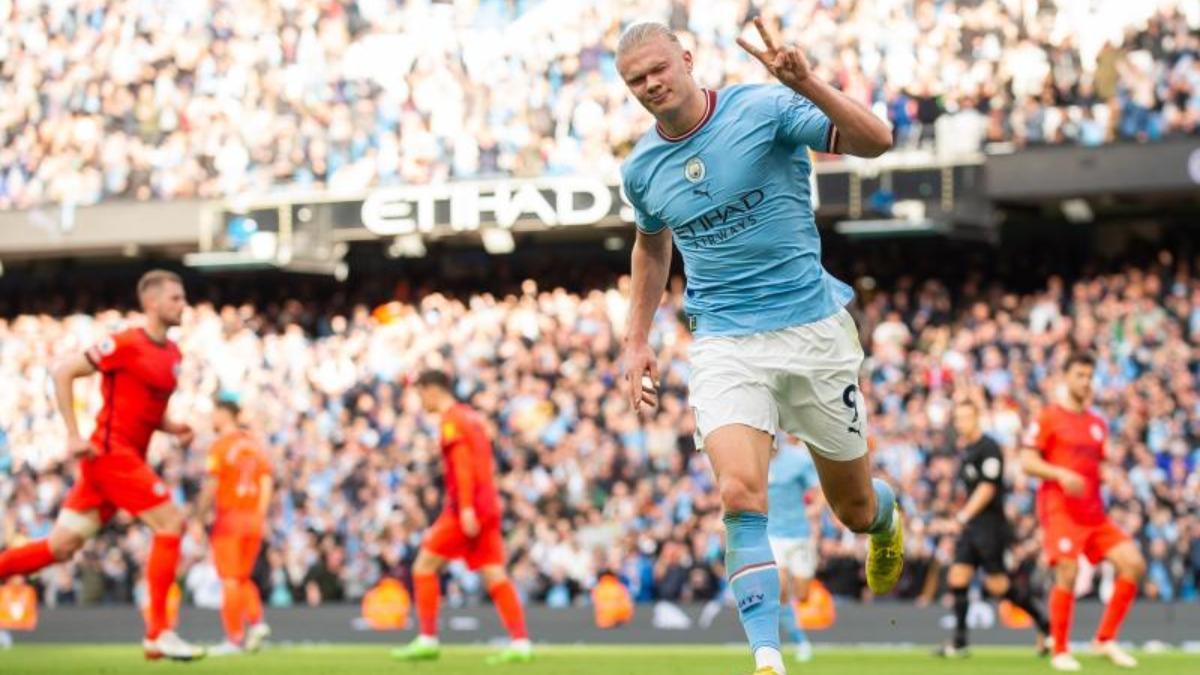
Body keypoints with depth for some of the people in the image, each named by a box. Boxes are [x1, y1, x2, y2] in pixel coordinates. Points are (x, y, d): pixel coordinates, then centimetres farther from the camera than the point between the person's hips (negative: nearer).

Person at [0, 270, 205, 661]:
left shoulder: (173, 355, 14)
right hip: (110, 452, -8)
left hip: (129, 457, 8)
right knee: (171, 522, -13)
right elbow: (63, 373, -11)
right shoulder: (126, 343, -11)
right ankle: (158, 633, -11)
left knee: (62, 547, 7)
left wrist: (173, 429, 6)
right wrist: (74, 436, -16)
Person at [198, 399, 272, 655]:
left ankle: (234, 638, -2)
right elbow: (267, 483, 7)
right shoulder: (254, 445, 10)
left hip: (229, 517, -6)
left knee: (230, 580, -1)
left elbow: (211, 486, -13)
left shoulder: (220, 446, -8)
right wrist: (259, 516, 11)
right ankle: (256, 622, -3)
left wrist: (200, 514, -5)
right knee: (243, 578, 16)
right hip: (253, 519, 6)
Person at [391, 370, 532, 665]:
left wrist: (466, 508, -23)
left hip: (467, 510, -9)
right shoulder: (471, 416, 20)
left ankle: (428, 640, 0)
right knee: (494, 576, 2)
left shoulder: (452, 420, -7)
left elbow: (463, 465, -17)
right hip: (488, 507, 9)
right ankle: (521, 643, -7)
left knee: (424, 567, 0)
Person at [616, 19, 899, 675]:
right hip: (724, 343, 2)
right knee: (740, 493, -23)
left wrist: (805, 83, -35)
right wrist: (636, 340, 19)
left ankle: (886, 514, 51)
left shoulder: (763, 108, -10)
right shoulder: (640, 168, 5)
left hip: (812, 326, -2)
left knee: (854, 510, 12)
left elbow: (875, 141, -20)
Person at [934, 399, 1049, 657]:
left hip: (990, 525, -8)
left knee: (997, 585, -6)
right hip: (971, 527, 8)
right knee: (957, 578, -1)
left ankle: (1043, 624, 11)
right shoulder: (966, 449, 14)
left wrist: (964, 515, -21)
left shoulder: (988, 448, -12)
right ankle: (959, 642, 2)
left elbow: (987, 488, -18)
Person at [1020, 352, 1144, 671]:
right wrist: (1061, 474, -20)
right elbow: (1027, 462, -6)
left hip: (1094, 512, 6)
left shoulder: (1098, 424, 18)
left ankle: (1106, 639, 3)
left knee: (1134, 564, -6)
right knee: (1067, 575, -15)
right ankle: (1060, 652, 0)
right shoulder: (1049, 417, 0)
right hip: (1060, 510, -6)